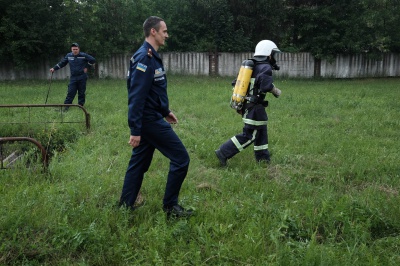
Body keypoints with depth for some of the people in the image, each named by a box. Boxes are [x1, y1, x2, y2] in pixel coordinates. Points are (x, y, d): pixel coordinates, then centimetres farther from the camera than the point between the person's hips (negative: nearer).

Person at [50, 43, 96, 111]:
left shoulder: (83, 55, -6)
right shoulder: (68, 55, 5)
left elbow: (93, 60, 1)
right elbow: (62, 63, 15)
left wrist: (86, 67, -1)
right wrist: (54, 68, 10)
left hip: (82, 78, -2)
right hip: (73, 77, 2)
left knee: (81, 93, 5)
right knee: (70, 92, -3)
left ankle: (81, 105, 16)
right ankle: (66, 106, -2)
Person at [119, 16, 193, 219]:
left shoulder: (151, 56, 13)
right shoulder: (144, 58, -18)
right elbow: (136, 96, -23)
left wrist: (165, 111, 24)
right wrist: (135, 130, -24)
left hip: (150, 118, 10)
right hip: (149, 120, -10)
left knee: (139, 163, 14)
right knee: (180, 158, -3)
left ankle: (125, 207, 24)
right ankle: (170, 207, 9)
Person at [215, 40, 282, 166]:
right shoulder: (266, 67, -12)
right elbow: (266, 86, -28)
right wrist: (276, 91, -8)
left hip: (245, 104, 9)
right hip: (255, 107, -9)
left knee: (261, 130, 20)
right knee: (248, 136, -4)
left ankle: (263, 157, 29)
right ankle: (223, 153, -6)